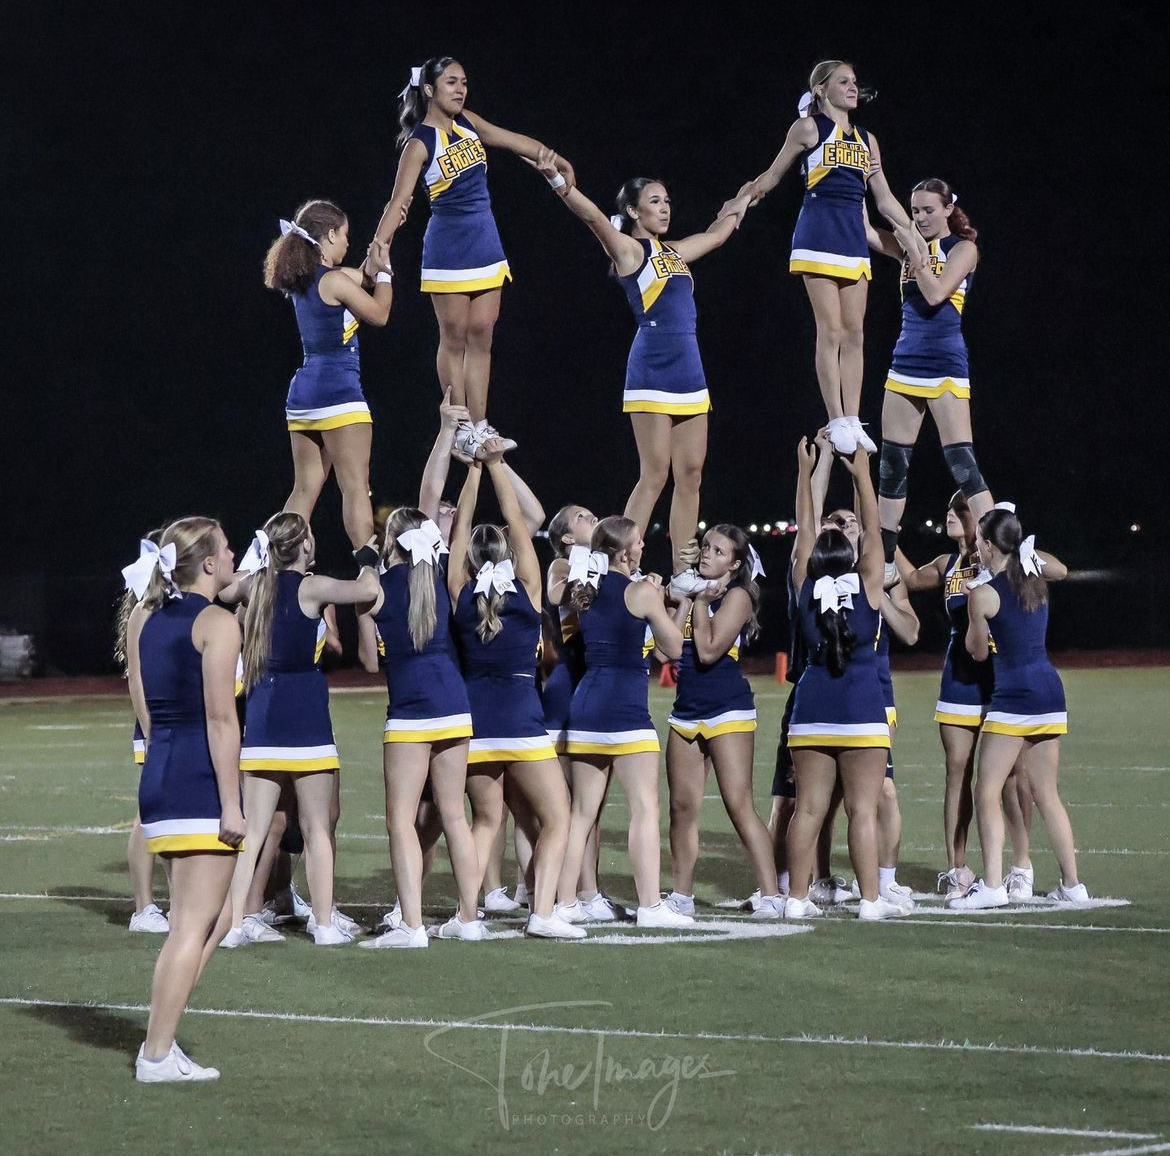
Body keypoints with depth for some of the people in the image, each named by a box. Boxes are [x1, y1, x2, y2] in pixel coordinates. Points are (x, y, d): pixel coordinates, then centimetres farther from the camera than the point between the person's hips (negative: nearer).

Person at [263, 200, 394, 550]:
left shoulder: (302, 279, 12)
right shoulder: (334, 280, -13)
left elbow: (361, 280, 26)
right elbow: (379, 314, -1)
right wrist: (382, 269, 8)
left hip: (303, 390, 8)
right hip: (338, 390, -8)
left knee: (305, 490, 9)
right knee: (356, 488, -8)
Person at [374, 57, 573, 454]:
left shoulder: (467, 123, 6)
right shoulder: (420, 144, -13)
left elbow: (515, 141, 17)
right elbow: (399, 201, -19)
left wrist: (558, 162, 17)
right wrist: (378, 247, -29)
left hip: (485, 246, 6)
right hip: (449, 249, -6)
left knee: (481, 337, 4)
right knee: (454, 339, -1)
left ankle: (479, 427, 5)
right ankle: (461, 428, 4)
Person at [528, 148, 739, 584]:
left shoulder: (674, 252, 19)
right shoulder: (629, 250, -1)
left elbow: (716, 235, 37)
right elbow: (595, 218, -18)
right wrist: (557, 182, -33)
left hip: (689, 369, 7)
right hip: (651, 368, -7)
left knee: (690, 474, 4)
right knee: (654, 475, -11)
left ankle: (683, 574, 7)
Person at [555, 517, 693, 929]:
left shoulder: (586, 591, 12)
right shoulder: (641, 593, -6)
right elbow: (674, 647, 2)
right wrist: (658, 599, 12)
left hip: (585, 705, 7)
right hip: (626, 708, -7)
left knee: (582, 811, 11)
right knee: (645, 808, -5)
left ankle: (565, 902, 11)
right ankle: (650, 906, -11)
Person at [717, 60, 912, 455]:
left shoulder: (866, 139, 16)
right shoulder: (808, 128, 2)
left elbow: (885, 199, 19)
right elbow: (773, 175, 8)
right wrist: (744, 199, -8)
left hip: (855, 240, 6)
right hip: (820, 234, -6)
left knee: (854, 333, 3)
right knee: (831, 331, -9)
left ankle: (853, 422, 5)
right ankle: (837, 423, -8)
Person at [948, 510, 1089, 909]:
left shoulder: (983, 594, -10)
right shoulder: (1037, 580, 8)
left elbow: (979, 652, 2)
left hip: (1013, 699, -7)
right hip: (1050, 692, 7)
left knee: (987, 792, -3)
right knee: (1046, 793, 14)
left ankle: (992, 885, -14)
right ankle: (1072, 884, 14)